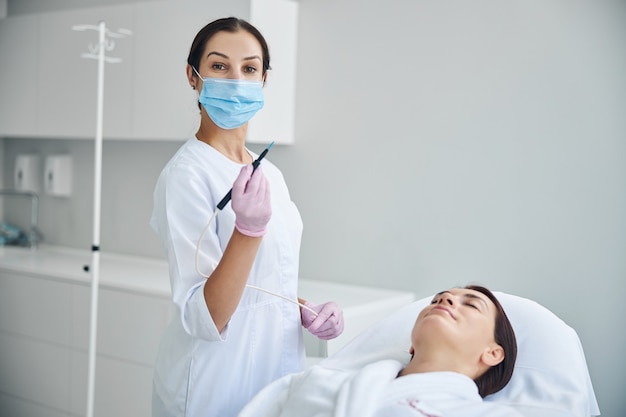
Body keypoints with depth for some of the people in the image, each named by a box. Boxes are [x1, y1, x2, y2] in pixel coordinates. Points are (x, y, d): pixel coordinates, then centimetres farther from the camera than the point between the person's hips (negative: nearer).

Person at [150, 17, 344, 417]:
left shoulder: (269, 173, 4)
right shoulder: (187, 174, -17)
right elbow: (204, 319, -22)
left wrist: (305, 310, -3)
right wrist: (249, 228, -34)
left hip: (277, 367, 7)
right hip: (217, 384, -7)